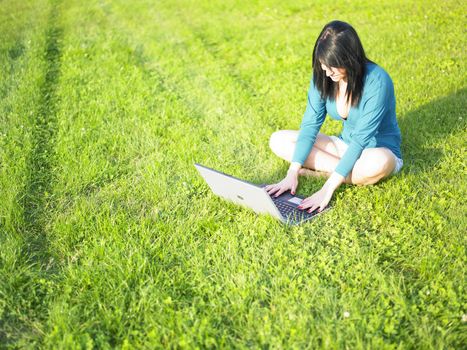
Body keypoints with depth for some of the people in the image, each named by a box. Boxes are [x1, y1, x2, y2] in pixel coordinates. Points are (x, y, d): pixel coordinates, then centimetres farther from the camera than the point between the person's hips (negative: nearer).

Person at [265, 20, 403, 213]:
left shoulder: (377, 81, -28)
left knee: (379, 163, -42)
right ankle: (338, 169, -17)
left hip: (378, 151, -5)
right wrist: (292, 174, -23)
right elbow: (310, 125, -13)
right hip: (346, 145, 5)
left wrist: (327, 189, -37)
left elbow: (361, 139, -32)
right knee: (278, 140, -10)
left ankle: (323, 172, -17)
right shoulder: (322, 76, -12)